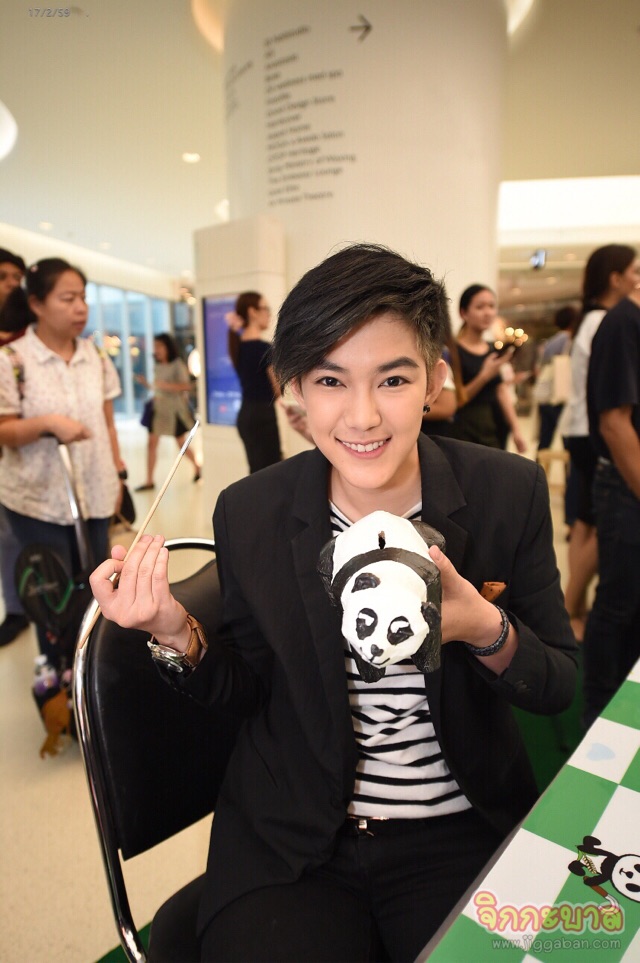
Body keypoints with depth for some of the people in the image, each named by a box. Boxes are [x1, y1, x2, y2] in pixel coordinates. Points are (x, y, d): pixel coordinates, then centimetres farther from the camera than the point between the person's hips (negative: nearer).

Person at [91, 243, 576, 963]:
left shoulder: (511, 492, -11)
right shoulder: (249, 514, -10)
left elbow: (560, 687, -4)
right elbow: (248, 689, 0)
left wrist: (487, 632, -25)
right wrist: (178, 636, -20)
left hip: (462, 831, 1)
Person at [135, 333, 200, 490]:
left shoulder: (177, 364, -9)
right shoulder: (157, 367, 8)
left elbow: (186, 386, -19)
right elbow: (158, 389, 16)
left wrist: (164, 385, -24)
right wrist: (145, 383, -2)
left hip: (175, 409, -5)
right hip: (158, 408, 5)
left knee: (181, 444, 6)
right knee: (151, 443, -3)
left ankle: (197, 467, 31)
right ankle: (149, 481, 2)